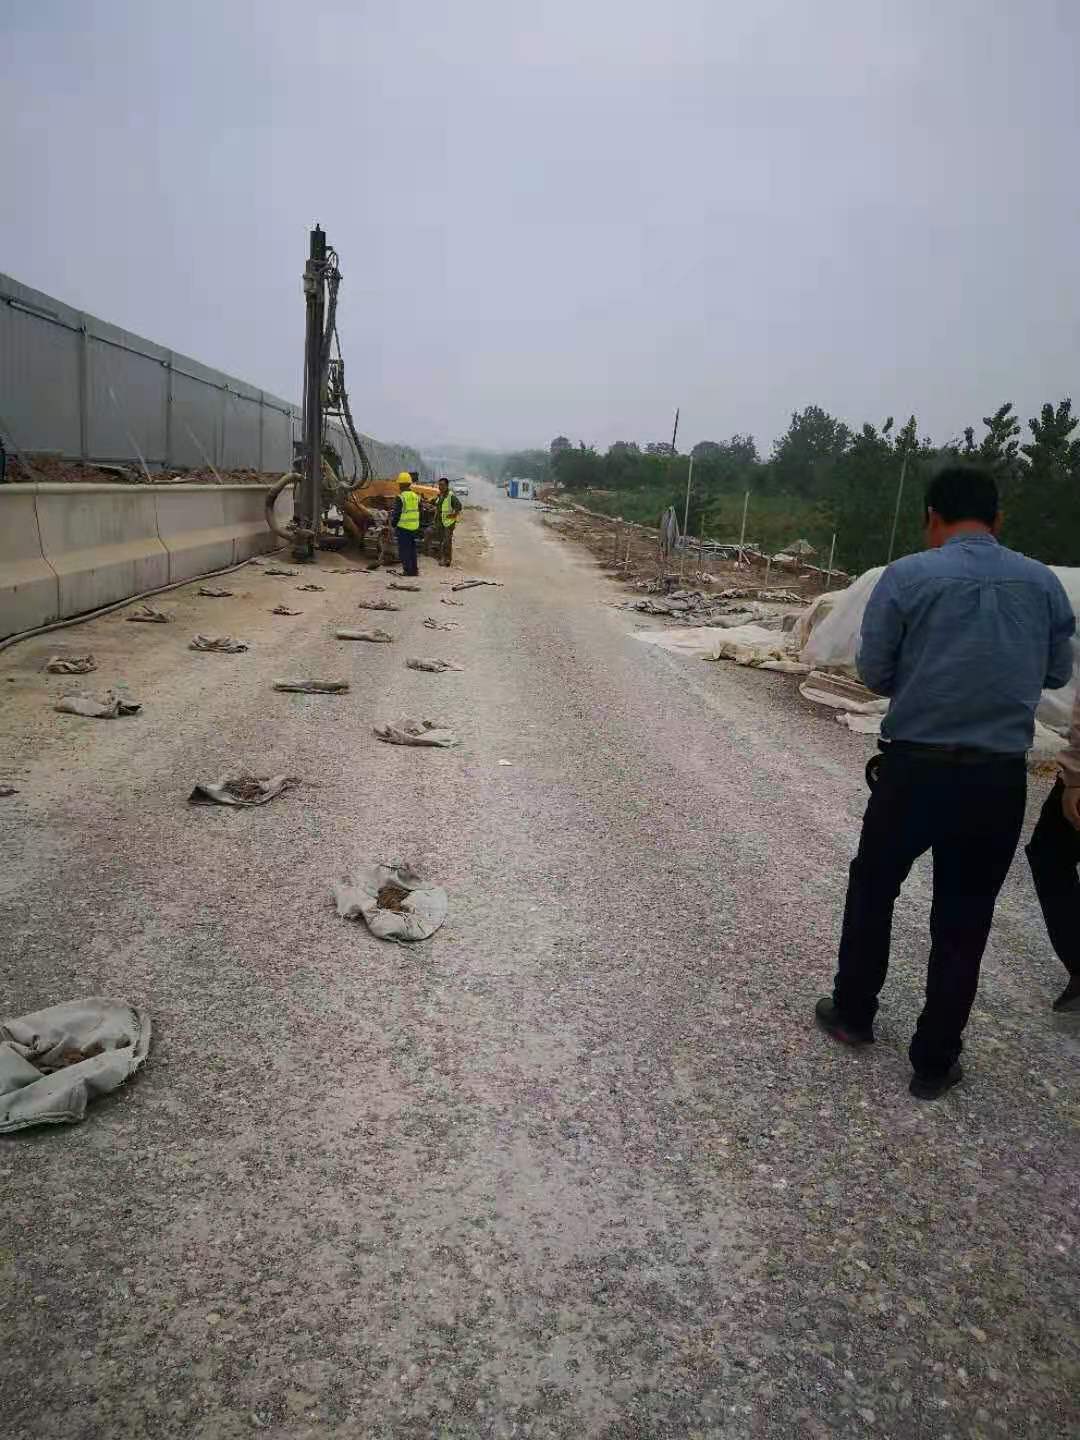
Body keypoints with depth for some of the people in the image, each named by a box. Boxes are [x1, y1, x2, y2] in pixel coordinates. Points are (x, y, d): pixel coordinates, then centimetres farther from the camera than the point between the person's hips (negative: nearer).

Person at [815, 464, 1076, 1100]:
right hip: (1001, 778, 2)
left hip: (914, 766, -2)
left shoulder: (907, 576, -7)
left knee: (873, 888, 20)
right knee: (964, 922, 12)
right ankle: (935, 1063, 22)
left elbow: (873, 670, -3)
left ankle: (854, 1014, 33)